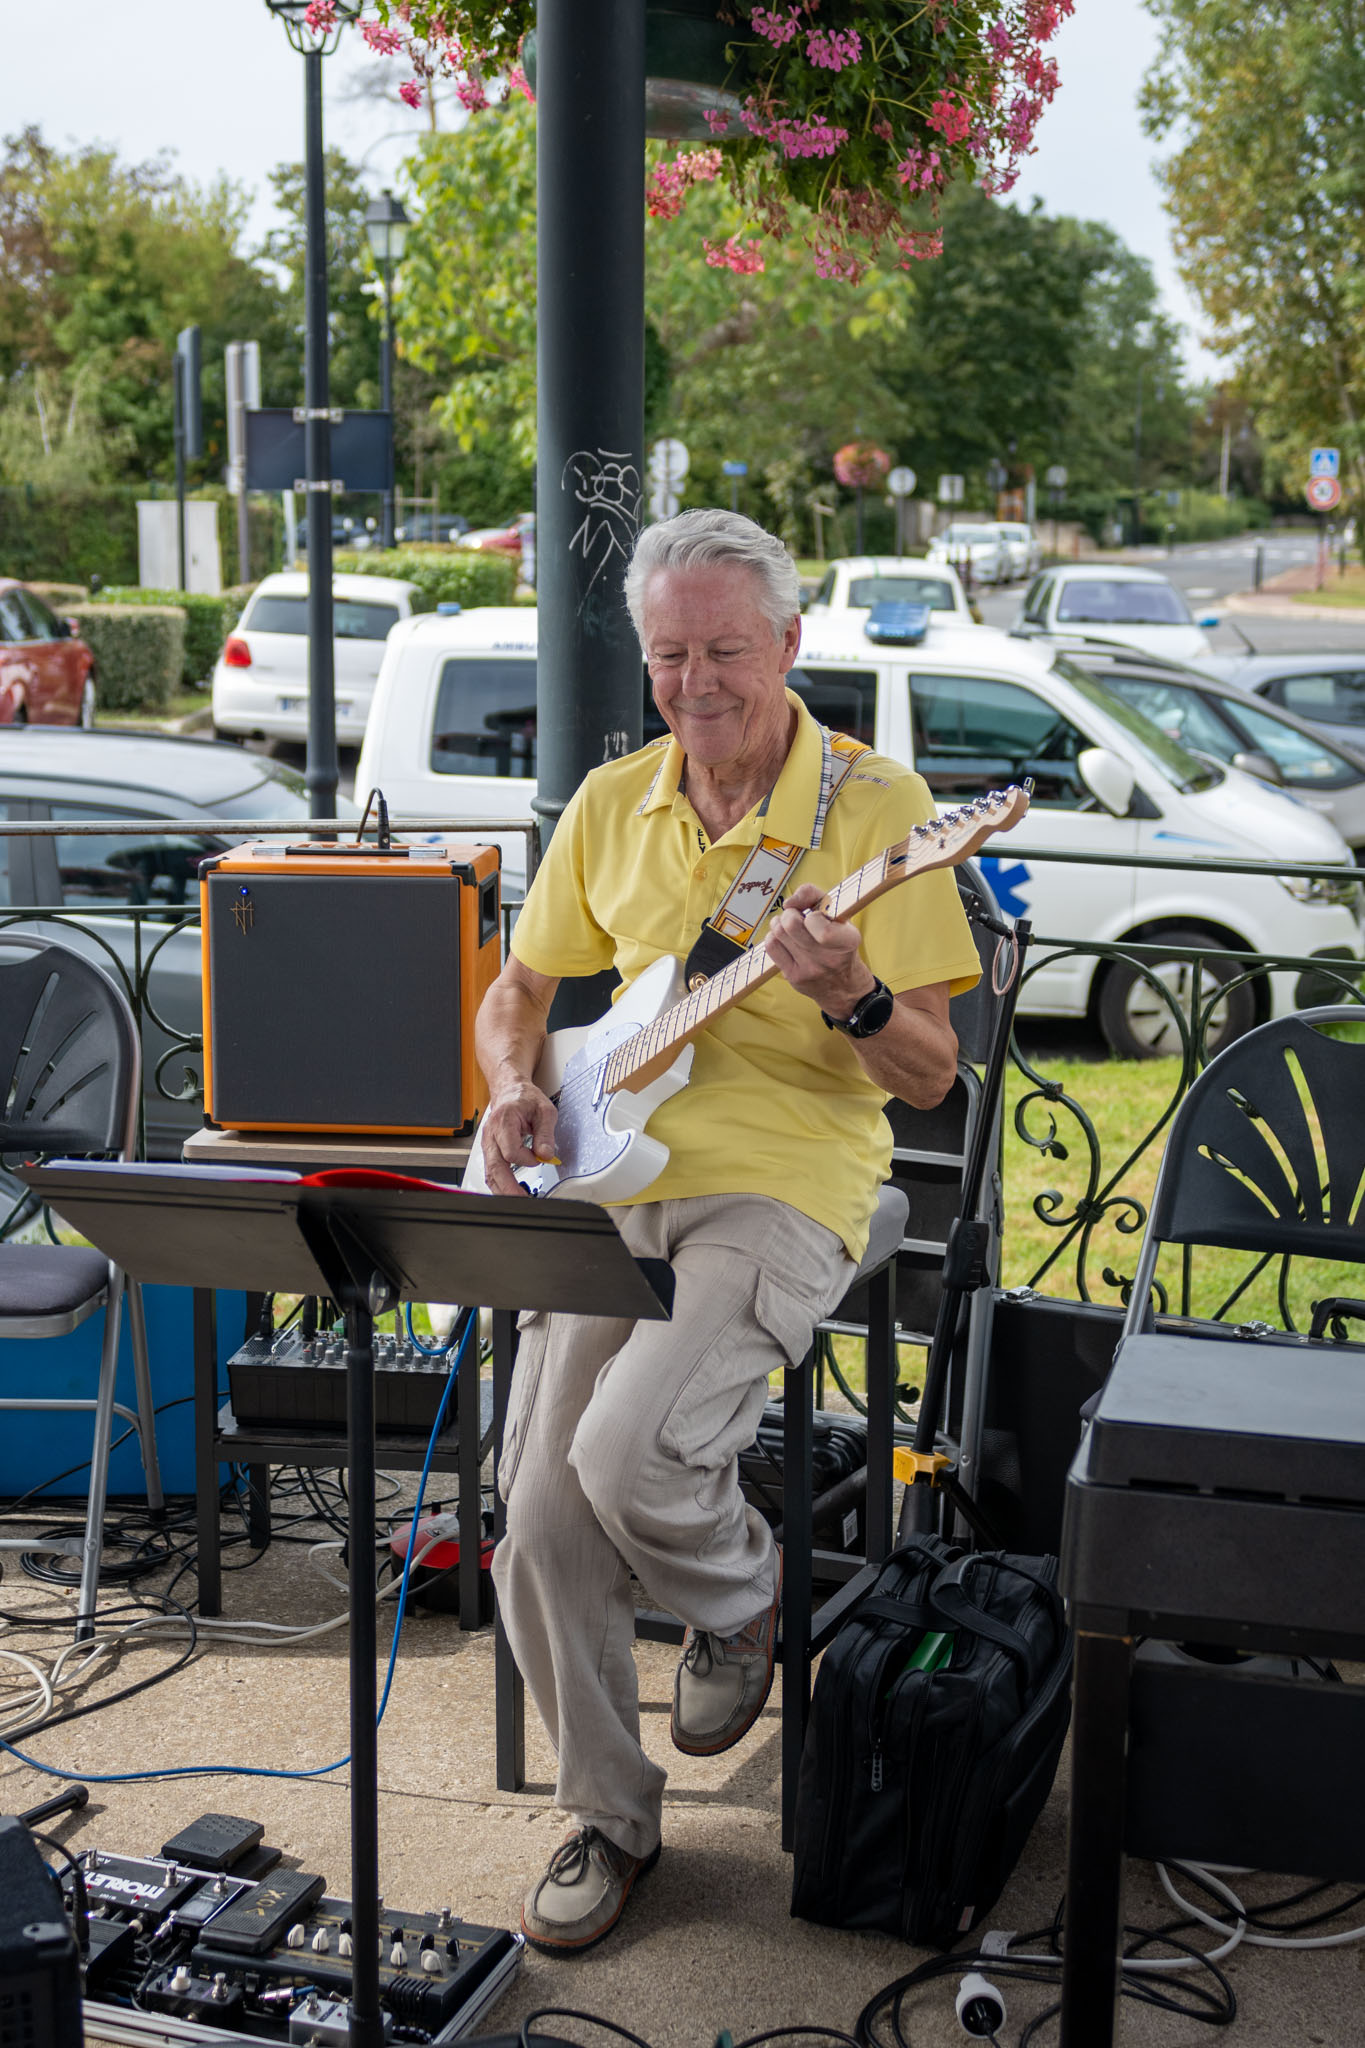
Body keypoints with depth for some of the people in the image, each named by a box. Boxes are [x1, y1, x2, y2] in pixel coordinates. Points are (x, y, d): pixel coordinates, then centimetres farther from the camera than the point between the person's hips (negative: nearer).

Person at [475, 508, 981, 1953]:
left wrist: (852, 1001, -27)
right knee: (538, 1524, -6)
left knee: (628, 1451, -28)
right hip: (611, 1183, 5)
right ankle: (610, 1816, 18)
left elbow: (931, 1078, -7)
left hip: (783, 1189, -4)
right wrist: (515, 1091, -2)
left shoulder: (879, 805, -6)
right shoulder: (610, 805, 8)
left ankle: (742, 1598, 9)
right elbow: (518, 991, 19)